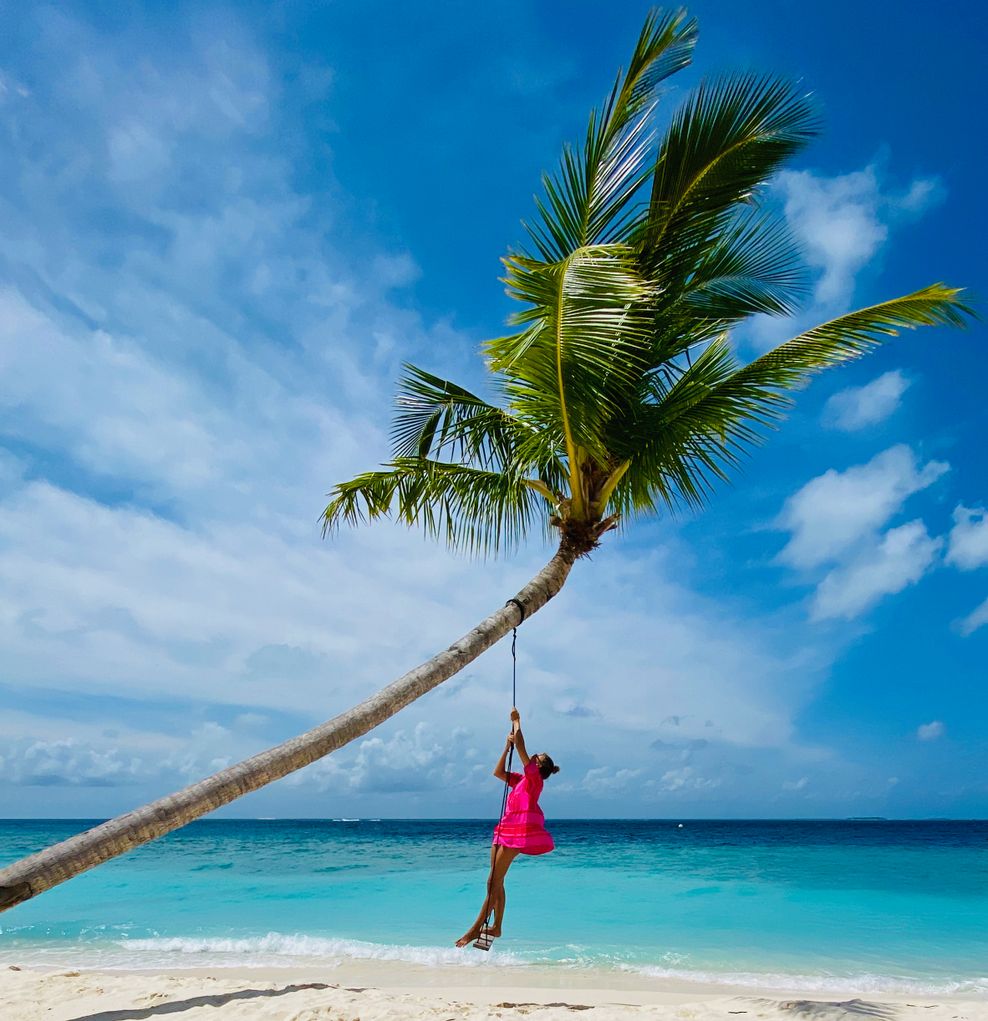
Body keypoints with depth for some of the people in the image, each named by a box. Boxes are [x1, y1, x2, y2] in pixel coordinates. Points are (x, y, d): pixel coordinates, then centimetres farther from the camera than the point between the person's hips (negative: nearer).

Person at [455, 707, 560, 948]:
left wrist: (516, 722, 2)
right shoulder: (522, 780, 20)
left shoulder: (534, 777, -3)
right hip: (506, 829, 9)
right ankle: (496, 927, 14)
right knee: (495, 881, 8)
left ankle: (477, 927, -9)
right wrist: (507, 746, 18)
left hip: (518, 831, -9)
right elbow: (498, 772, 23)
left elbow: (520, 744, -8)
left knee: (495, 880, -10)